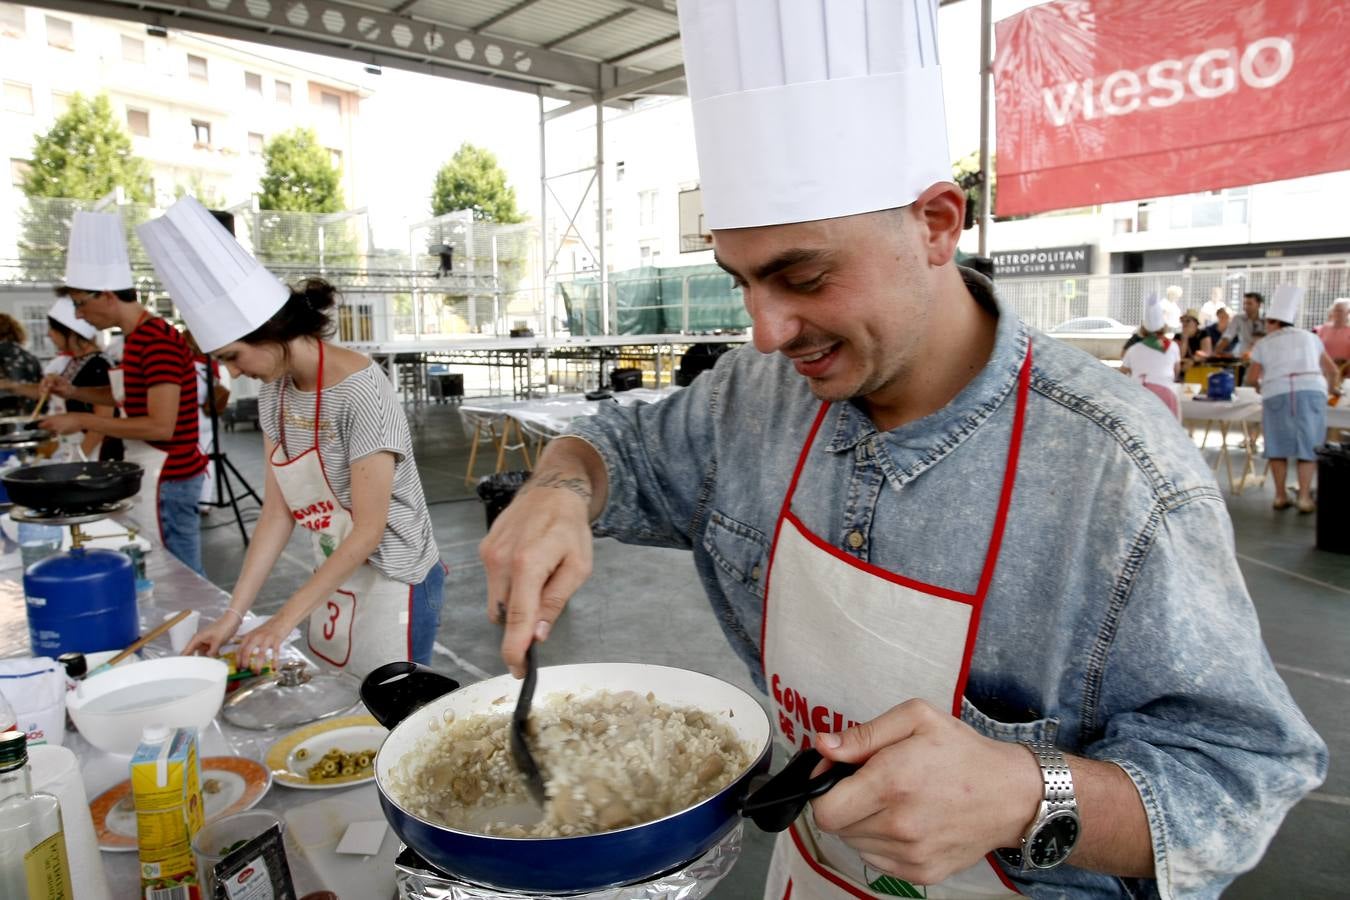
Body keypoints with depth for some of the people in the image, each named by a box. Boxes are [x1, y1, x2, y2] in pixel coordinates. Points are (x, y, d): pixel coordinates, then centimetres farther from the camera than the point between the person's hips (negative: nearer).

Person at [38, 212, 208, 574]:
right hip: (150, 473, 9)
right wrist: (74, 392, 12)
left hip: (166, 479, -9)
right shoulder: (136, 338, 10)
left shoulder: (158, 341, -20)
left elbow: (161, 426, -23)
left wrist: (83, 421, -15)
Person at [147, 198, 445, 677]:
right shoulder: (275, 391, 0)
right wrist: (233, 614, -3)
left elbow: (368, 530, -21)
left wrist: (283, 621, -18)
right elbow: (278, 511, 2)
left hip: (392, 582, -7)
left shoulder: (359, 390, -23)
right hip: (334, 577, 7)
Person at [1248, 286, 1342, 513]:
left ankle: (1281, 495, 11)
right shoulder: (1310, 337, 19)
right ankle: (1304, 497, 0)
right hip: (1311, 391, 1)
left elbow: (1252, 377, 5)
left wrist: (1260, 386, 28)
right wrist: (1334, 388, 42)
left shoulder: (1264, 345, 12)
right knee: (1308, 445, 6)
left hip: (1276, 393, -1)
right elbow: (1332, 371, 22)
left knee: (1278, 444, 9)